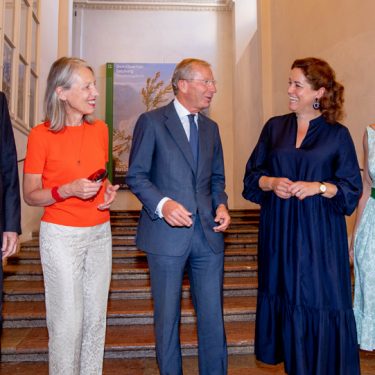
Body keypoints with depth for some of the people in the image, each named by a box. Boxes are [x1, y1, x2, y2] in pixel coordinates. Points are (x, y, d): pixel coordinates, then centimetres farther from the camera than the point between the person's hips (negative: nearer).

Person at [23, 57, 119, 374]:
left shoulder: (100, 129, 6)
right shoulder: (41, 134, -9)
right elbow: (30, 195, -5)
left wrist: (109, 189, -1)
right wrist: (67, 190, -21)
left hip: (100, 232, 5)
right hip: (61, 235, -5)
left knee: (96, 318, 13)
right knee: (68, 322, 3)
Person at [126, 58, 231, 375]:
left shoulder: (211, 127, 15)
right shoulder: (151, 121, -2)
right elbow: (136, 175, -4)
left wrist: (221, 204, 1)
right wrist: (162, 203, -21)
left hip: (208, 232, 5)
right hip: (167, 234, -4)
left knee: (213, 315, 10)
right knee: (167, 316, 10)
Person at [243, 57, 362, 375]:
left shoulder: (337, 134, 0)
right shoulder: (274, 127, 8)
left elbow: (352, 188, 0)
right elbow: (252, 174, 9)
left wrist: (318, 187, -16)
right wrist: (271, 182, -11)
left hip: (319, 233, -2)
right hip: (280, 230, 3)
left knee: (321, 298, 1)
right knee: (284, 294, 8)